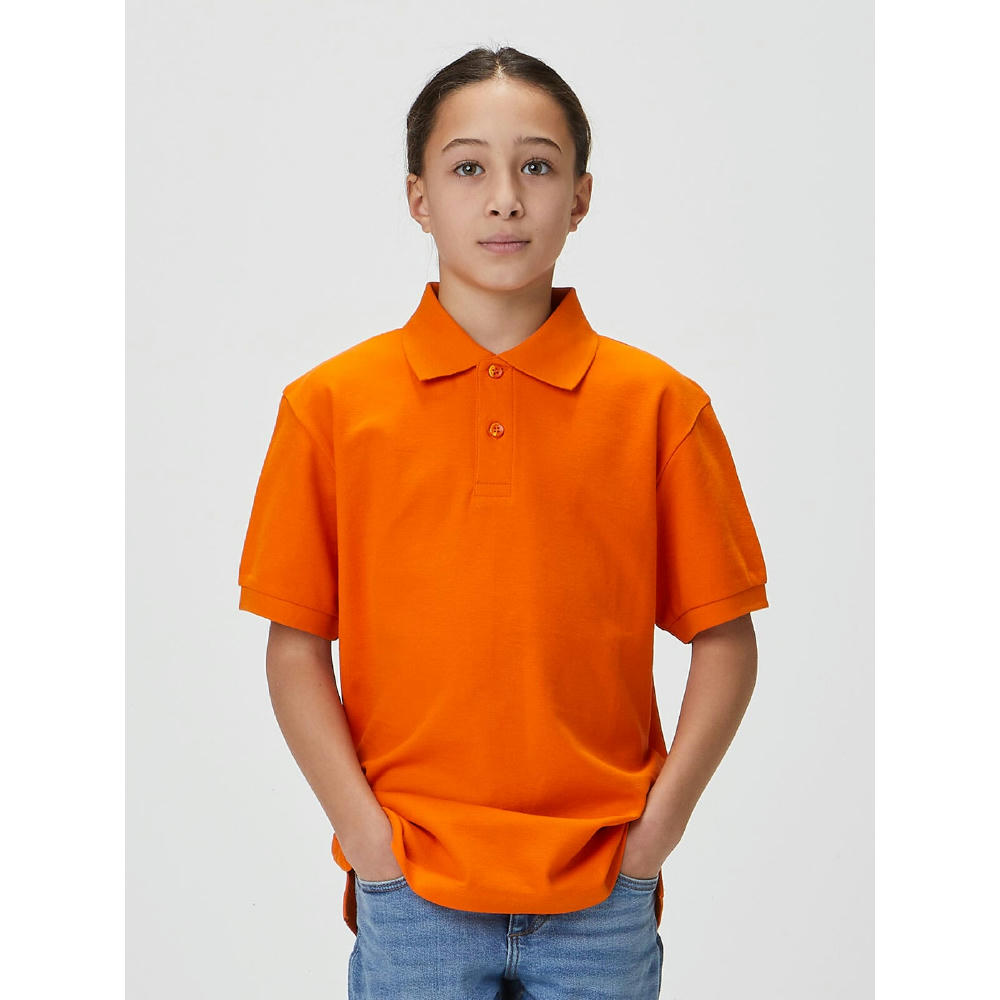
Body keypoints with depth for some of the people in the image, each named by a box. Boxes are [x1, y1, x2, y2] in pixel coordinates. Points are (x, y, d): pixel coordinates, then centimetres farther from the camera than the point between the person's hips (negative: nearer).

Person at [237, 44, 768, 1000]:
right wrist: (361, 824, -7)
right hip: (410, 890, 0)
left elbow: (725, 640, 1)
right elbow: (295, 646, 1)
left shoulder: (659, 405, -2)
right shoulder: (330, 403, -1)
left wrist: (660, 821, -6)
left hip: (603, 894, 0)